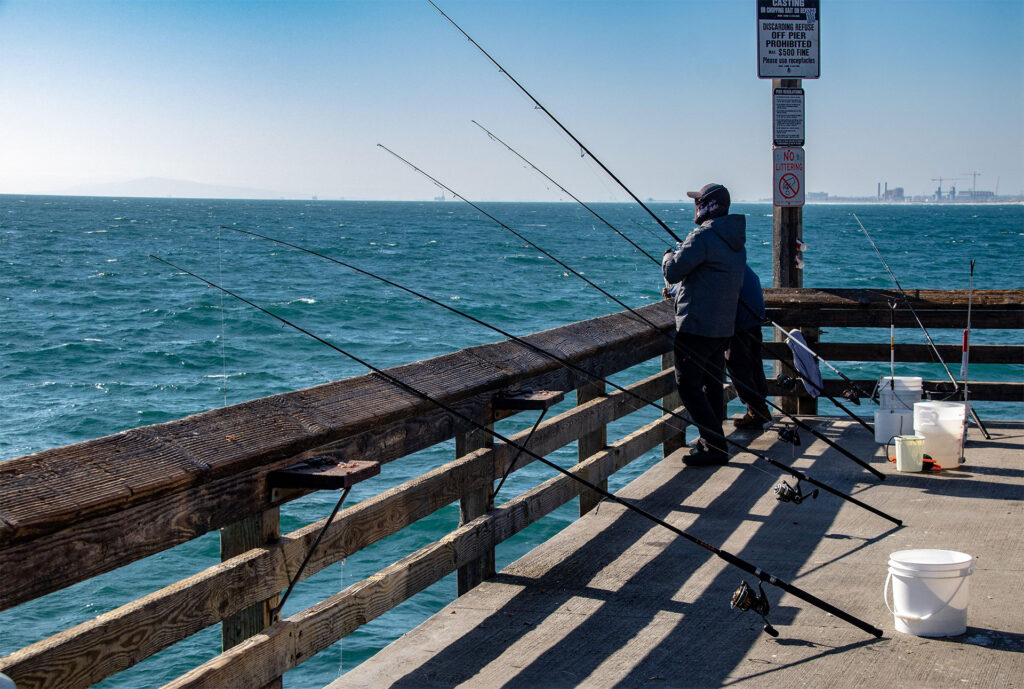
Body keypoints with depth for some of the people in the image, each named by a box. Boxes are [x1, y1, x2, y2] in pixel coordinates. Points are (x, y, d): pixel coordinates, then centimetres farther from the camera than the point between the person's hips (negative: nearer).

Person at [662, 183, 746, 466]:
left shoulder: (703, 237, -18)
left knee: (688, 386, -7)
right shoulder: (736, 239, 12)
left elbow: (672, 273, -17)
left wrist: (669, 256, 4)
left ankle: (715, 446, -10)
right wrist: (684, 252, 22)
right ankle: (712, 440, 24)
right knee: (712, 384, 16)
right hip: (723, 327, 9)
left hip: (697, 326, -9)